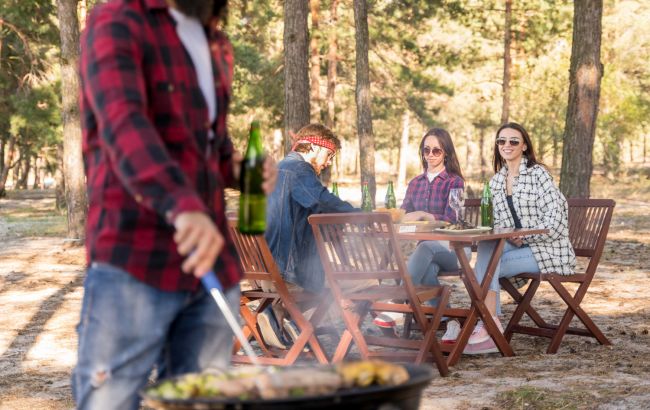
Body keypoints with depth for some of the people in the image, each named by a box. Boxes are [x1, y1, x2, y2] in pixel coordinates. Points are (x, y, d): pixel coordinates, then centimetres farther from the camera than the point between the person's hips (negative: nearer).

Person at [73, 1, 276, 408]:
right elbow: (122, 122, -23)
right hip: (134, 266, -6)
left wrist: (239, 168, 7)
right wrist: (182, 205, -40)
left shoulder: (218, 47, 18)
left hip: (211, 263, 7)